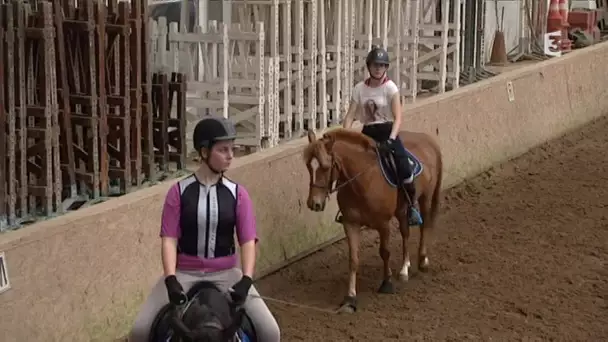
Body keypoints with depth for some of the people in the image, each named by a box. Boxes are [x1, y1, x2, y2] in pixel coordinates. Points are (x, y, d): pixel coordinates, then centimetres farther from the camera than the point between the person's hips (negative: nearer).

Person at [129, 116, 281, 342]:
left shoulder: (237, 194, -1)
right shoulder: (179, 191, -4)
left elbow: (248, 241, -5)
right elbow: (169, 239, -7)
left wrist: (246, 280, -21)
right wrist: (170, 279, -22)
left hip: (225, 273, 1)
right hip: (185, 273, -1)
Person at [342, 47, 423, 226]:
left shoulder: (390, 88, -7)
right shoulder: (359, 88, 3)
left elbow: (398, 118, -14)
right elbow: (350, 116, 2)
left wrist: (391, 140, -29)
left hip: (387, 132, -4)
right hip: (367, 134, 4)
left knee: (403, 164, -24)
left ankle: (412, 206, -6)